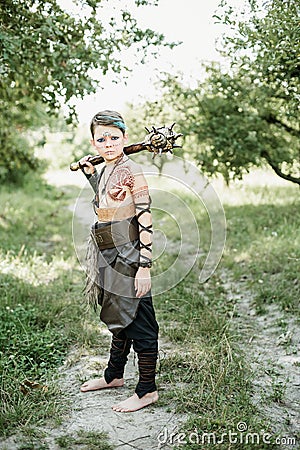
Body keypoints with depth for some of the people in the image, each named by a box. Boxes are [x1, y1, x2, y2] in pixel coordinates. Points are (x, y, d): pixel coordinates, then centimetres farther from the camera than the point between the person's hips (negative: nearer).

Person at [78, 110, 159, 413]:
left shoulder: (131, 172, -14)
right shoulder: (104, 172, 11)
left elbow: (145, 221, -18)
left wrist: (144, 266, -21)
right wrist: (89, 172, 17)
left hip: (128, 259, -9)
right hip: (109, 258, 9)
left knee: (138, 323, 2)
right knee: (118, 319, 22)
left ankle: (147, 390, 15)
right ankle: (113, 375, 39)